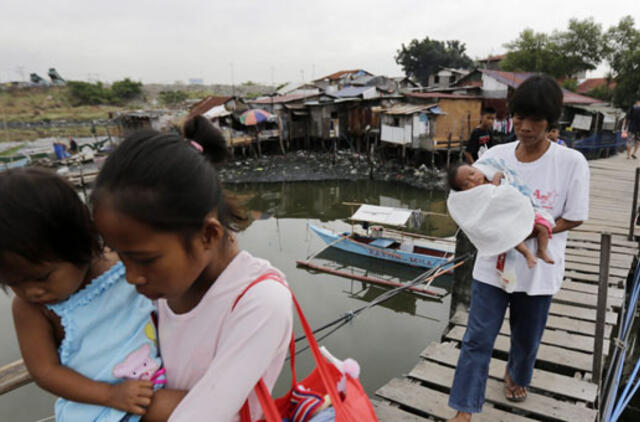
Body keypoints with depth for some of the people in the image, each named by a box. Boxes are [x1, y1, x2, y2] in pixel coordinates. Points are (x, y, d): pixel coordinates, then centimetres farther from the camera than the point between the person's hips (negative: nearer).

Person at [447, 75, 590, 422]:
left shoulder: (572, 162, -11)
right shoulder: (495, 156, -6)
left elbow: (573, 218, -7)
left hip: (538, 268, 0)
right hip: (493, 263, 1)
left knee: (527, 338, 21)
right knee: (478, 339, 2)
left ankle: (516, 374, 53)